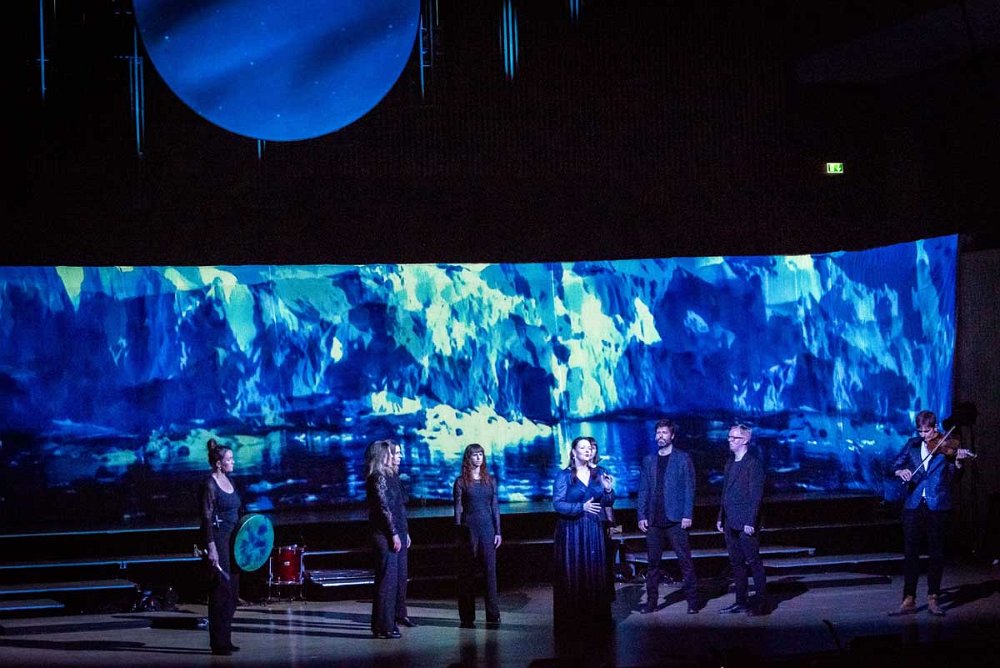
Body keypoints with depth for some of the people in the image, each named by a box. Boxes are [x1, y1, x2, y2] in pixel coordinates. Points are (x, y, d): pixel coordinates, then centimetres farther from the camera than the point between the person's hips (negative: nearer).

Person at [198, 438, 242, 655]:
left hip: (232, 539, 9)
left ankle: (225, 640, 19)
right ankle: (218, 643, 0)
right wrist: (211, 547, -21)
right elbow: (207, 517, -17)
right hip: (217, 538, -9)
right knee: (221, 590, -6)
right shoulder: (209, 485, -13)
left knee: (232, 591, 11)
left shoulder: (228, 481, 12)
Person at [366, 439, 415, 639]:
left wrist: (405, 533, 19)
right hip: (385, 535, -10)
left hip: (397, 534, 10)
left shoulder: (392, 476, 16)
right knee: (387, 579, -9)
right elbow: (384, 508, -17)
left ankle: (398, 615, 33)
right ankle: (382, 626, -8)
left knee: (400, 576, 18)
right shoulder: (378, 478, -12)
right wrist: (394, 534, -19)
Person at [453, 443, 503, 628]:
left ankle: (493, 616, 1)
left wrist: (498, 531, 5)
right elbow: (458, 508, 0)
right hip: (468, 529, -2)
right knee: (467, 573, 1)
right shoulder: (461, 482, 3)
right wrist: (459, 532, -6)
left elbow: (495, 507, 11)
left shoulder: (490, 480, 11)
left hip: (487, 529, 2)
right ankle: (467, 617, 4)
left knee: (490, 571, -1)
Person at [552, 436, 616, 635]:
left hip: (595, 531, 3)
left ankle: (596, 619, 9)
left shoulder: (599, 473, 9)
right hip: (571, 532, -3)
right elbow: (557, 504, -10)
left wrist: (608, 490, -10)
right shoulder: (564, 475, -1)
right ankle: (571, 622, 1)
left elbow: (608, 503, 11)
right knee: (572, 576, -4)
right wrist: (581, 507, -21)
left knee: (596, 574, 3)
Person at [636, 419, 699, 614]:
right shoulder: (648, 461, 13)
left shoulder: (683, 458, 2)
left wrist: (687, 515, -10)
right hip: (654, 521, 4)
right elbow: (643, 491, 11)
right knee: (653, 563, 6)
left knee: (685, 561, -4)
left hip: (676, 519, -4)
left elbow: (689, 488, -2)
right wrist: (641, 516, 2)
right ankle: (651, 601, 10)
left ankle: (692, 601, 0)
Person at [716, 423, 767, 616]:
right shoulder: (730, 462, 15)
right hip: (731, 523, 8)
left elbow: (756, 494, -15)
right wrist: (721, 517, 14)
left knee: (754, 562, -3)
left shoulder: (753, 462, -10)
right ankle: (741, 601, 18)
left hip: (746, 523, -8)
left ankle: (761, 603, 1)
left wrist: (750, 522, -19)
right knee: (737, 563, 12)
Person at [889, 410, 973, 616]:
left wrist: (957, 462, -27)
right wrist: (900, 471, -14)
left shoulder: (947, 446, -1)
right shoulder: (913, 445, 9)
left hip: (937, 506, -3)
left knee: (936, 553, 4)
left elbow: (952, 476, -9)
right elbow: (894, 466, 8)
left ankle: (933, 599, 13)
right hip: (913, 505, 3)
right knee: (910, 552, 2)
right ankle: (909, 600, 7)